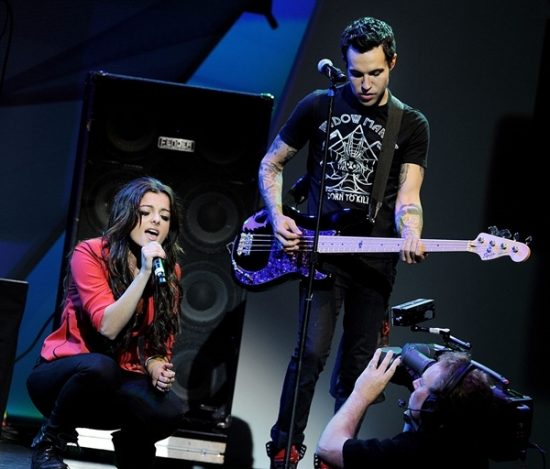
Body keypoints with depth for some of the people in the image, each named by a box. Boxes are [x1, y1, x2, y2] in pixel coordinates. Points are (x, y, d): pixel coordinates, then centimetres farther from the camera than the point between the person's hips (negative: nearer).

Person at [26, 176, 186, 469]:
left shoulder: (170, 271, 2)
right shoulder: (91, 253, -12)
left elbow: (161, 342, 6)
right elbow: (108, 327, -22)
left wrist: (155, 367, -17)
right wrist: (144, 272, -26)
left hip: (118, 383, 4)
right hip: (64, 375, -3)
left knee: (170, 411, -29)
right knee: (100, 366, -40)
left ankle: (130, 442, 7)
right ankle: (48, 442, -11)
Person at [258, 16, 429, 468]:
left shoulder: (412, 126, 4)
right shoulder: (319, 106, 3)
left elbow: (407, 197, -5)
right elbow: (271, 165, 11)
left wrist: (411, 237, -27)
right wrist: (278, 217, -5)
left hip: (375, 260, 2)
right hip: (319, 250, -1)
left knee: (355, 367, 7)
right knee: (312, 351, -14)